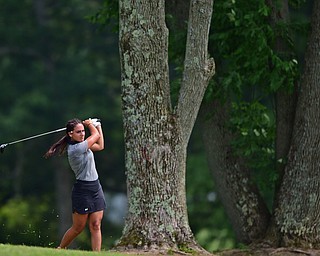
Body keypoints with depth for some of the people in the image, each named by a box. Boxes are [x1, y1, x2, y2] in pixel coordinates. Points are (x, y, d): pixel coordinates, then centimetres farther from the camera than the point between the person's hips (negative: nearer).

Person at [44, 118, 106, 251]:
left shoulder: (81, 145, 9)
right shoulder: (75, 149, -20)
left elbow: (100, 146, 23)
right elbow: (96, 135, -9)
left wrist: (98, 126, 20)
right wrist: (89, 123, 10)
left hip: (95, 188, 8)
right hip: (82, 190, -8)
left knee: (95, 226, -1)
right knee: (78, 228, 2)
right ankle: (60, 249, 21)